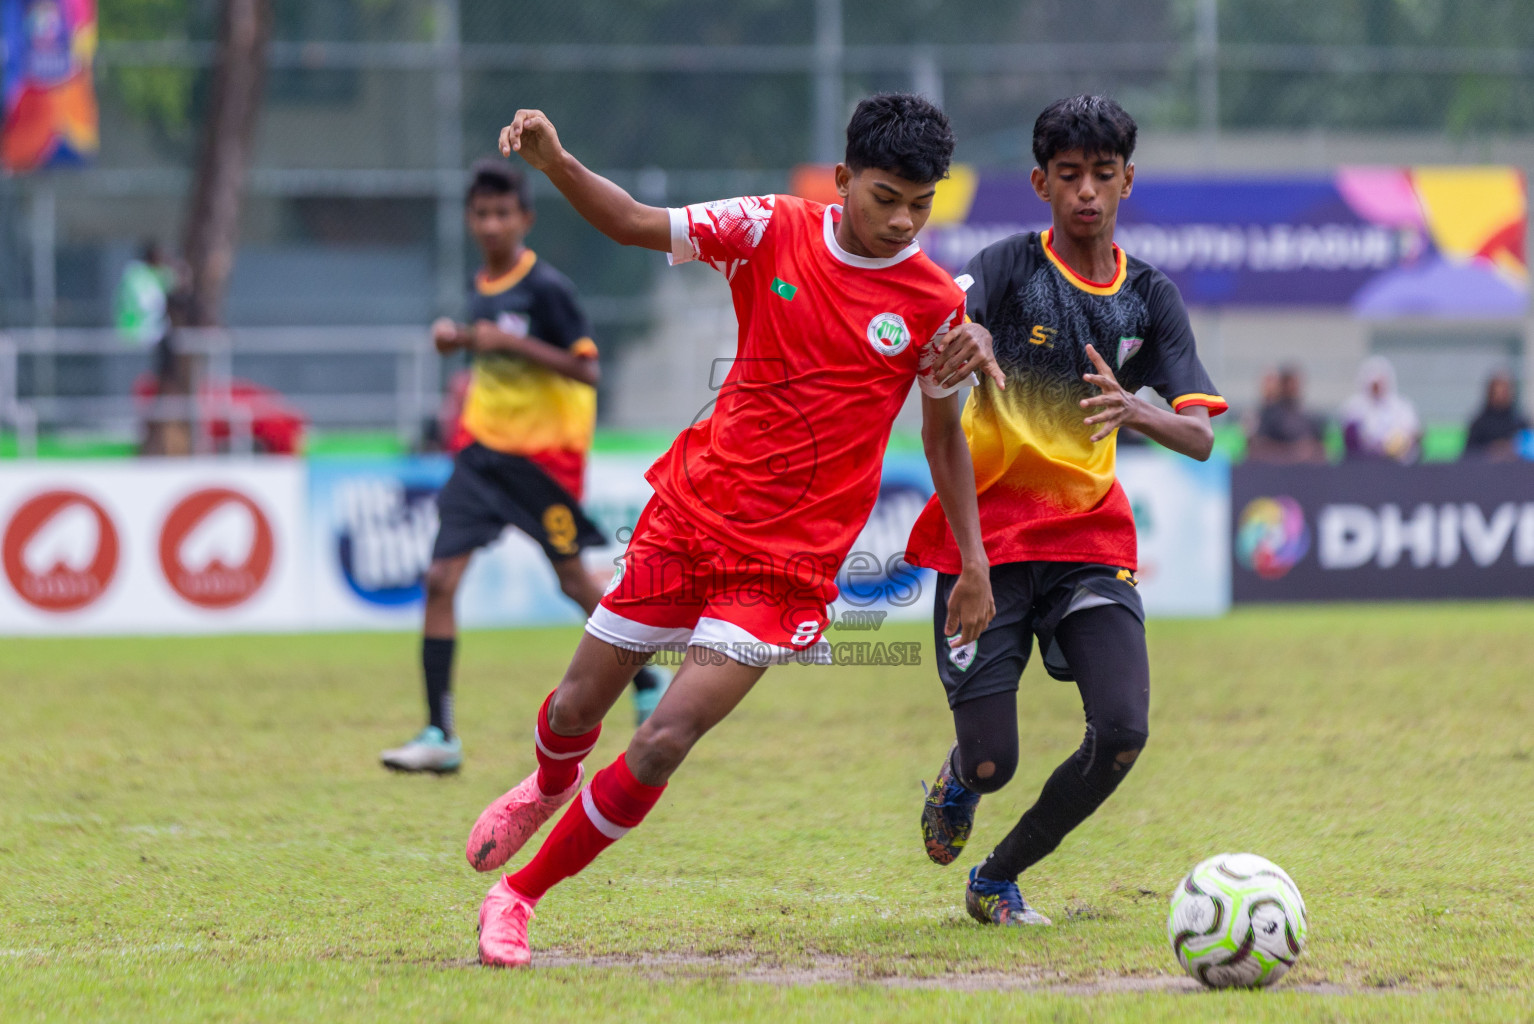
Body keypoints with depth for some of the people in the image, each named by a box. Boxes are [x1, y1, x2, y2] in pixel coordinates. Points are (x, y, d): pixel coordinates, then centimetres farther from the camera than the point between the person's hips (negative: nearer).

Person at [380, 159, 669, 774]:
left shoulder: (545, 288, -13)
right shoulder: (481, 287, 8)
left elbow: (587, 370, -20)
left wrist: (511, 342, -26)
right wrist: (459, 340, 7)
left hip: (542, 455, -6)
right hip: (482, 452, 6)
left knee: (574, 581, 7)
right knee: (440, 578, -8)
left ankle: (649, 687, 33)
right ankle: (439, 736, -8)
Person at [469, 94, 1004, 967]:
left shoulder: (937, 305, -5)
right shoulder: (773, 231, -5)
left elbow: (945, 435, 8)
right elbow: (635, 225, -3)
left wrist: (974, 562, 5)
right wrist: (555, 162, -21)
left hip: (788, 560, -2)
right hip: (692, 511, 2)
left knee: (663, 744, -14)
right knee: (577, 709, 11)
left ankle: (520, 895, 5)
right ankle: (552, 786, 49)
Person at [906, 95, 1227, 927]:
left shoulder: (1151, 298, 7)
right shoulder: (1009, 266, -3)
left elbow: (1201, 437, -3)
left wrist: (1135, 410, -25)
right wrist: (966, 346, -51)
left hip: (1091, 538, 3)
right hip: (987, 538, -3)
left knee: (1122, 732, -16)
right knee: (992, 764, -10)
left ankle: (999, 879, 9)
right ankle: (960, 775, 32)